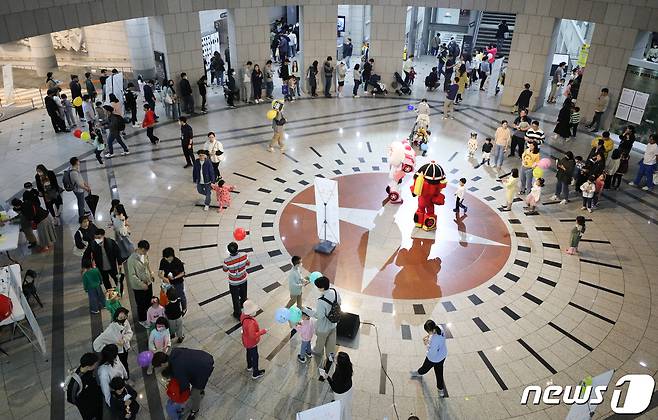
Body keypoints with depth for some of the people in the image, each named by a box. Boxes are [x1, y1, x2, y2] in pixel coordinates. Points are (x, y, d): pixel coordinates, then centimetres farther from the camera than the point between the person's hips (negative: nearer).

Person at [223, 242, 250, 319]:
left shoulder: (227, 261, -32)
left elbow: (225, 270, -11)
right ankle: (243, 304, 58)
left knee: (235, 298, 19)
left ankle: (238, 314, 35)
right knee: (243, 294, 30)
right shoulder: (244, 255, -26)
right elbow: (247, 264, -6)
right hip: (243, 280, 3)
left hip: (234, 283, -3)